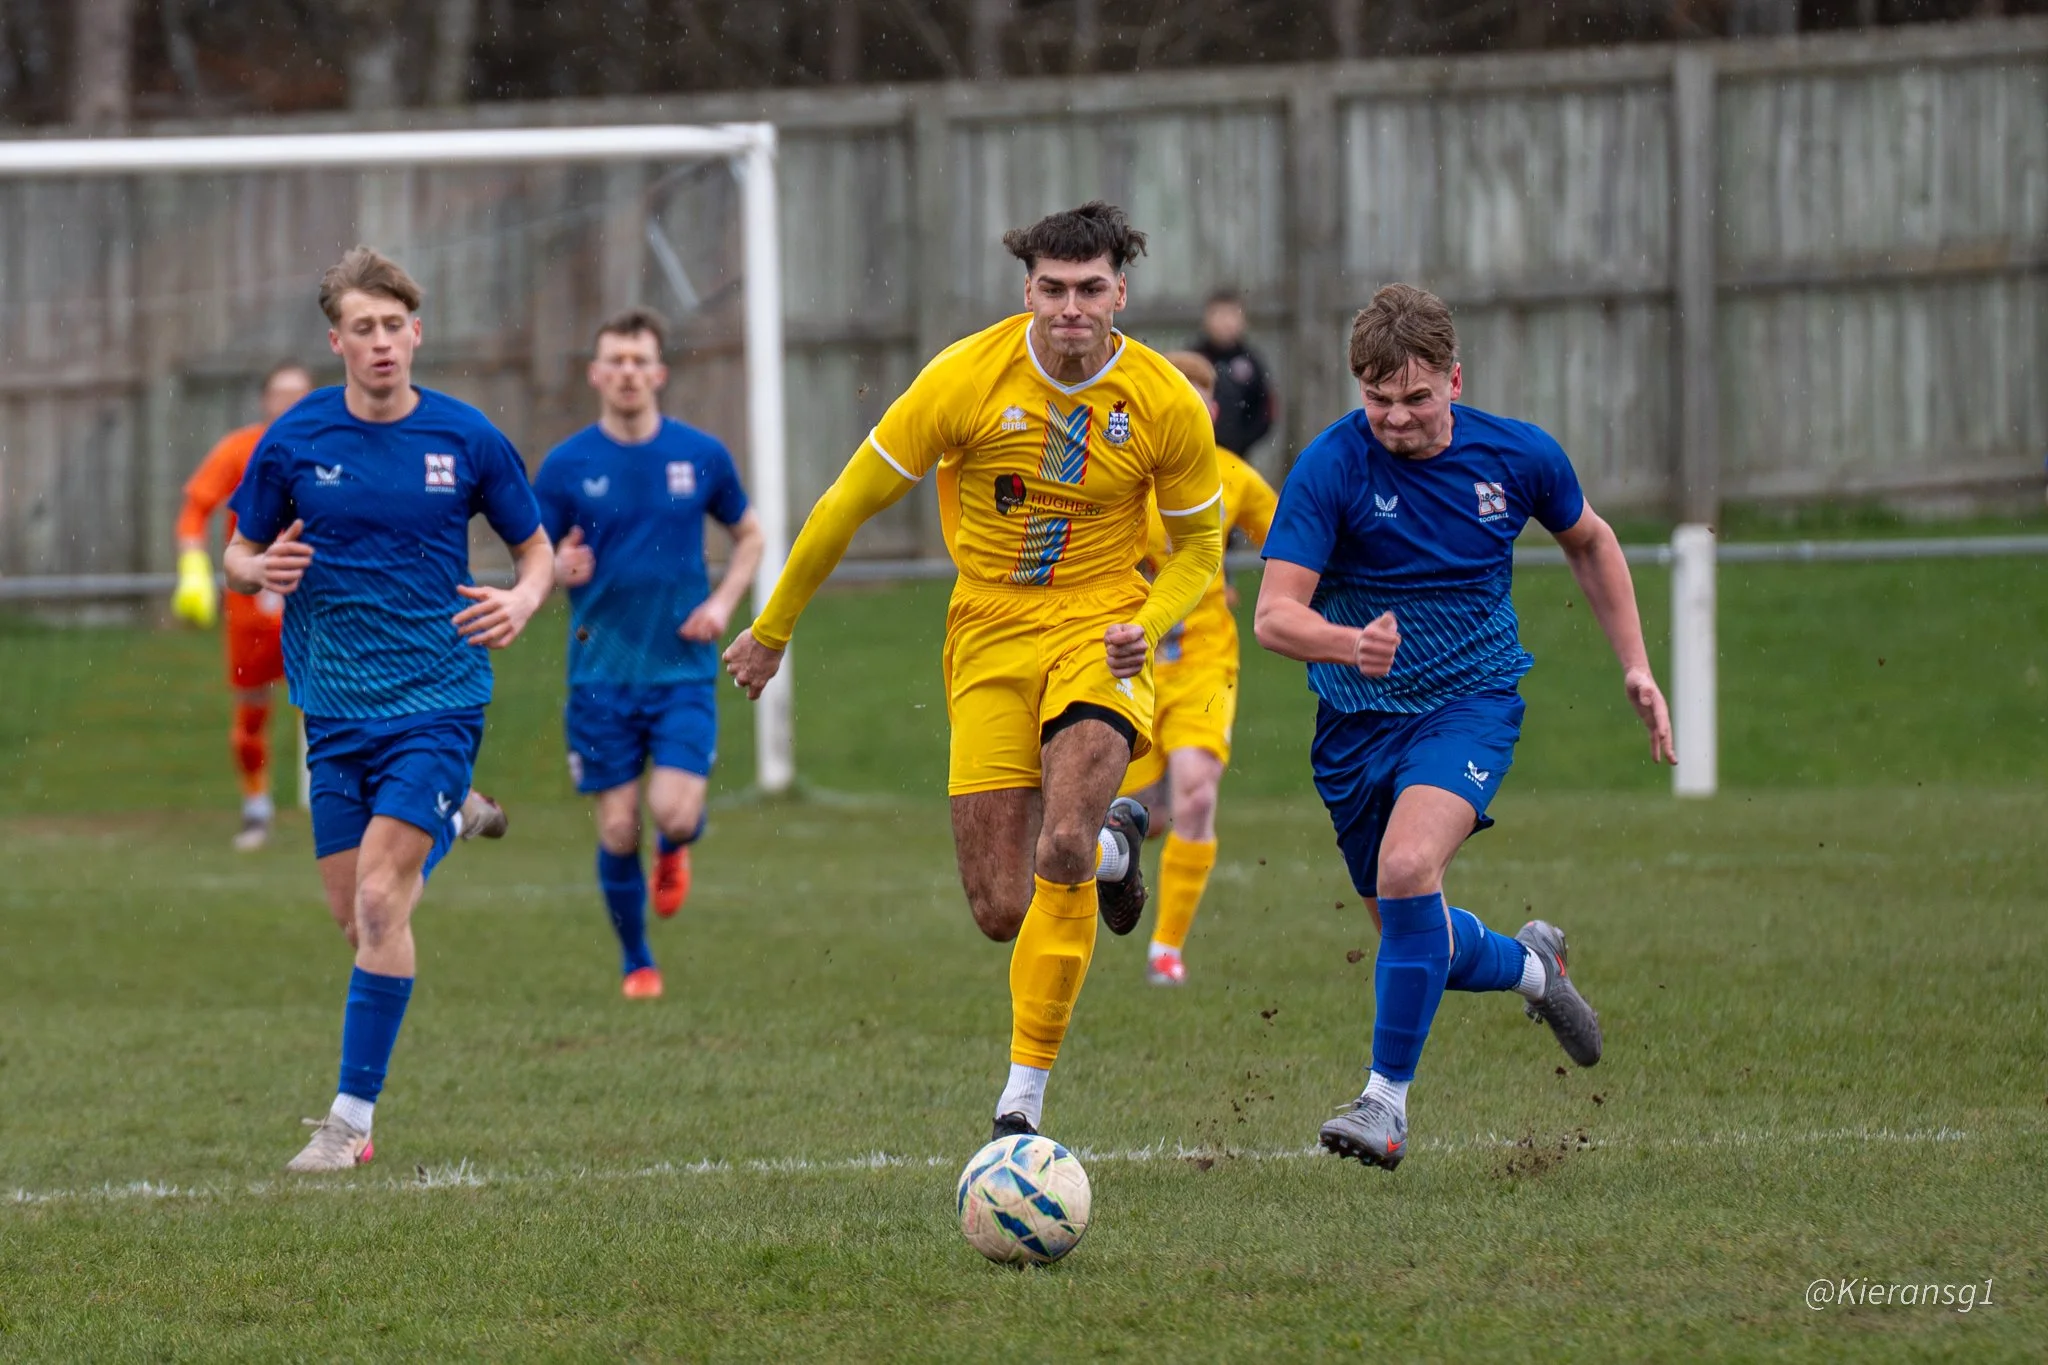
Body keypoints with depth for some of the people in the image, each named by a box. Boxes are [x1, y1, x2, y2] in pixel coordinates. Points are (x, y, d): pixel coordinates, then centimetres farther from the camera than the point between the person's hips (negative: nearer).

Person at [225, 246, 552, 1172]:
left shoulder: (465, 438, -2)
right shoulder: (295, 440, 0)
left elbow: (535, 547, 9)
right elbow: (238, 557, 9)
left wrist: (524, 599, -13)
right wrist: (262, 571, -16)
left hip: (437, 701, -3)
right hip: (334, 706, 3)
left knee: (380, 898, -16)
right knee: (356, 917, 6)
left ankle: (354, 1114, -10)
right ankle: (448, 822, 40)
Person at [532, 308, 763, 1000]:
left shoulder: (701, 456, 0)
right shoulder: (566, 465, -2)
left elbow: (749, 535, 15)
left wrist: (722, 603, -3)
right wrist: (560, 571, -20)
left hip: (683, 667, 0)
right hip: (601, 674, 0)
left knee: (676, 814, -16)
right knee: (619, 832, 0)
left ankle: (674, 852, 22)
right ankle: (636, 963, 22)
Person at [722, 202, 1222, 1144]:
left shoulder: (1166, 403, -9)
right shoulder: (967, 378, -13)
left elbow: (1200, 545, 7)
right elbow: (853, 501, -2)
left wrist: (1149, 623, -15)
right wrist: (772, 631, 5)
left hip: (1099, 634, -1)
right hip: (988, 637, 1)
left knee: (1062, 848, -26)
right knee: (1002, 913, -2)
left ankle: (1024, 1092, -13)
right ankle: (1113, 846, 36)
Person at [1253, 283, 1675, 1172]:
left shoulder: (1517, 456, -6)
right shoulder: (1331, 467, -16)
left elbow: (1587, 542, 15)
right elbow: (1275, 614, -22)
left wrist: (1635, 664, 10)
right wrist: (1349, 643, -43)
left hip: (1471, 699, -1)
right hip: (1358, 720, 1)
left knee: (1407, 870, -28)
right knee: (1411, 938, 10)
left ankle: (1387, 1099, -19)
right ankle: (1530, 965, 45)